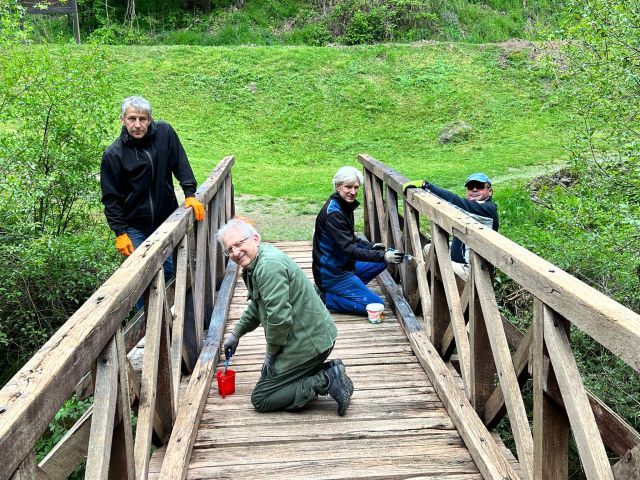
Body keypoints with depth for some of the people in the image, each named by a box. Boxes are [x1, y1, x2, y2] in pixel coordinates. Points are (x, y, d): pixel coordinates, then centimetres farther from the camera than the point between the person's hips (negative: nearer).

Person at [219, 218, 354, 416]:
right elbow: (256, 306, 28)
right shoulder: (255, 263, 11)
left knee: (261, 399, -3)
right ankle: (329, 373, 12)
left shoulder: (269, 266, -23)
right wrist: (235, 333, 28)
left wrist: (270, 353, -11)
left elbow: (279, 318, -26)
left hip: (308, 342, -10)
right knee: (268, 376, 25)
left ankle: (325, 382, -9)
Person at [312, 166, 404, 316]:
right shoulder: (333, 213, -24)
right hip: (332, 273, -10)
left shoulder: (345, 205, 7)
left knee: (382, 262, 16)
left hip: (343, 265, 10)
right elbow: (349, 250, -29)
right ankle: (324, 297, -6)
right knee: (376, 305, -12)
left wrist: (371, 246, 6)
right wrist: (383, 256, -35)